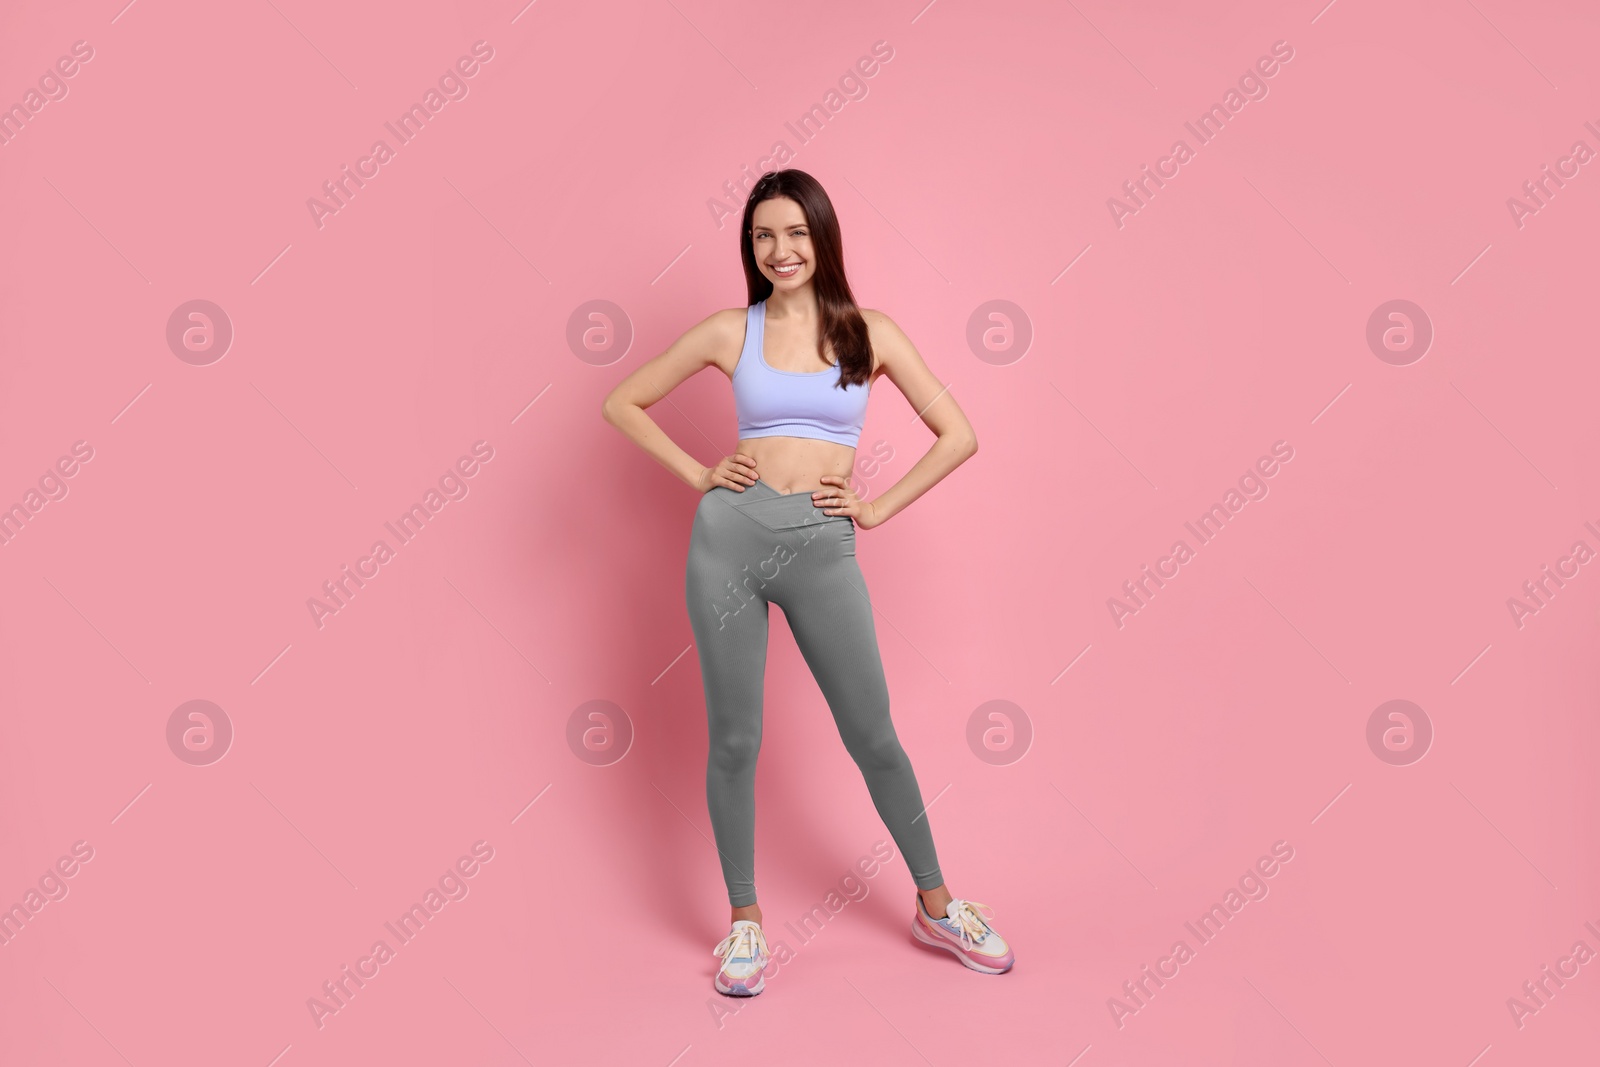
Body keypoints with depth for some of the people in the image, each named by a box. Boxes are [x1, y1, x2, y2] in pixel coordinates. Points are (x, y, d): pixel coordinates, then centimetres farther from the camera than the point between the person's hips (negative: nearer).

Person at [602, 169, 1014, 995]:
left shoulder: (870, 332, 5)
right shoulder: (731, 330, 6)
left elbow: (958, 435, 7)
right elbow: (622, 404, 13)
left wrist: (880, 506, 1)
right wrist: (695, 474, 4)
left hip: (823, 548, 0)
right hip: (731, 532, 1)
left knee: (873, 736, 5)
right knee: (733, 738, 7)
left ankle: (936, 905, 26)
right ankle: (744, 919, 25)